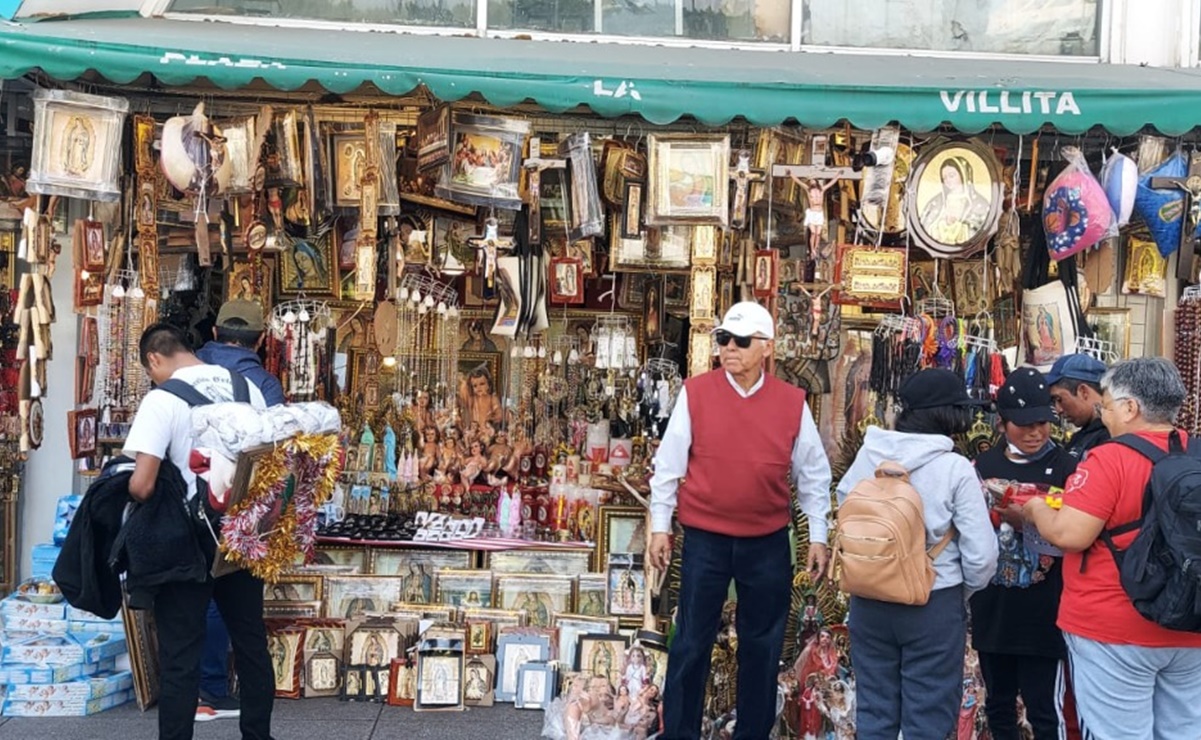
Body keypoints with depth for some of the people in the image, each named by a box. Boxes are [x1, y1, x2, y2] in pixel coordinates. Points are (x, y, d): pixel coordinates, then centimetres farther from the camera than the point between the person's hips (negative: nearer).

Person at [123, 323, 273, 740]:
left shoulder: (162, 399, -13)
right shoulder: (246, 387, 4)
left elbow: (141, 486, -19)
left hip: (191, 537, -6)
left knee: (180, 655, 3)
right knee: (251, 642, 16)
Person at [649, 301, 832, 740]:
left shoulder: (792, 402, -1)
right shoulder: (695, 393, -5)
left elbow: (813, 473, 7)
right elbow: (669, 463, 0)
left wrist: (817, 535, 6)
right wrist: (660, 525, 0)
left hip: (769, 543, 2)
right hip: (705, 539, -1)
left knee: (762, 644, 11)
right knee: (692, 643, 5)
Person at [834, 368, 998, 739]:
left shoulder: (868, 455, -5)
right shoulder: (955, 468, -15)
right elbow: (981, 554, -12)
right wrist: (963, 590, 7)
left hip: (869, 599, 4)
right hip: (933, 604, -3)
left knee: (873, 709, 16)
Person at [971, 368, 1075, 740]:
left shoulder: (1065, 468, -7)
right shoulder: (983, 465, 5)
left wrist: (1025, 521, -23)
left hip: (1043, 613, -4)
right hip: (992, 610, 4)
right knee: (997, 705, 17)